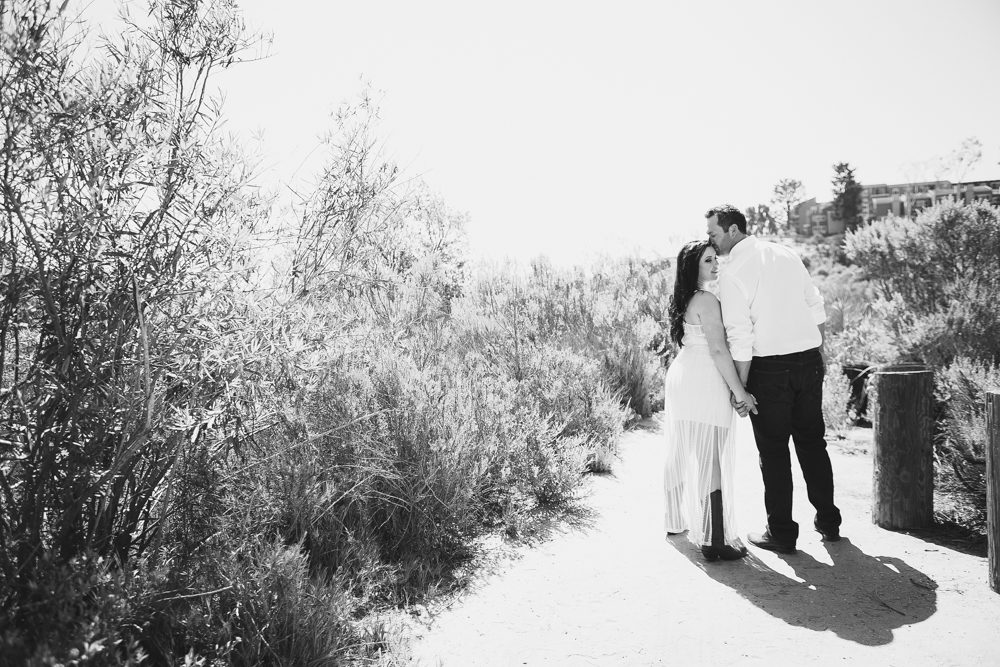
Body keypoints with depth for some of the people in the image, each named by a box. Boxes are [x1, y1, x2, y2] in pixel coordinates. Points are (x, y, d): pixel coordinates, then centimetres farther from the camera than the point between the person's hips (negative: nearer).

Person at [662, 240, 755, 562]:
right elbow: (718, 350, -17)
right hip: (705, 386, -9)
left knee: (683, 454, 19)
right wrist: (740, 392, -14)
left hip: (680, 376, 9)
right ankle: (715, 541, -4)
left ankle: (677, 520, 34)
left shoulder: (683, 300, 16)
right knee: (711, 461, -7)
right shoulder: (707, 300, -12)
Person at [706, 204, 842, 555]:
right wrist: (820, 351, 22)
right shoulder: (785, 253, 7)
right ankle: (828, 521, 29)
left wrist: (740, 386, -10)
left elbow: (740, 337, -16)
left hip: (770, 367, -6)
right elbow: (816, 306, 12)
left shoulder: (731, 273, -12)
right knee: (812, 442, 18)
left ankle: (781, 533, 14)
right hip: (809, 358, 6)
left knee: (774, 450, 5)